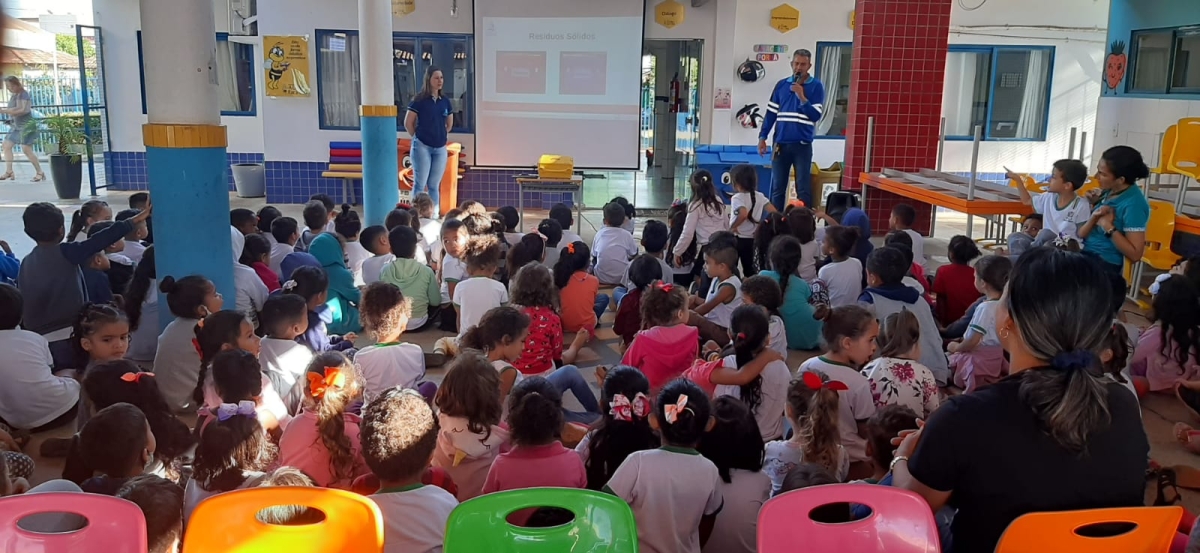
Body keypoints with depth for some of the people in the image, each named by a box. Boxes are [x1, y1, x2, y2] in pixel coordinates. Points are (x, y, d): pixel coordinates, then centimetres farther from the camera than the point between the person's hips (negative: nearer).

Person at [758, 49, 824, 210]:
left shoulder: (816, 86, -1)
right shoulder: (781, 85, 8)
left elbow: (816, 115, -7)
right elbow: (771, 113, 9)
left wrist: (801, 97, -16)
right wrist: (762, 137, 3)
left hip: (802, 145, -3)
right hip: (780, 143, 3)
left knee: (803, 188, 0)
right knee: (777, 187, 7)